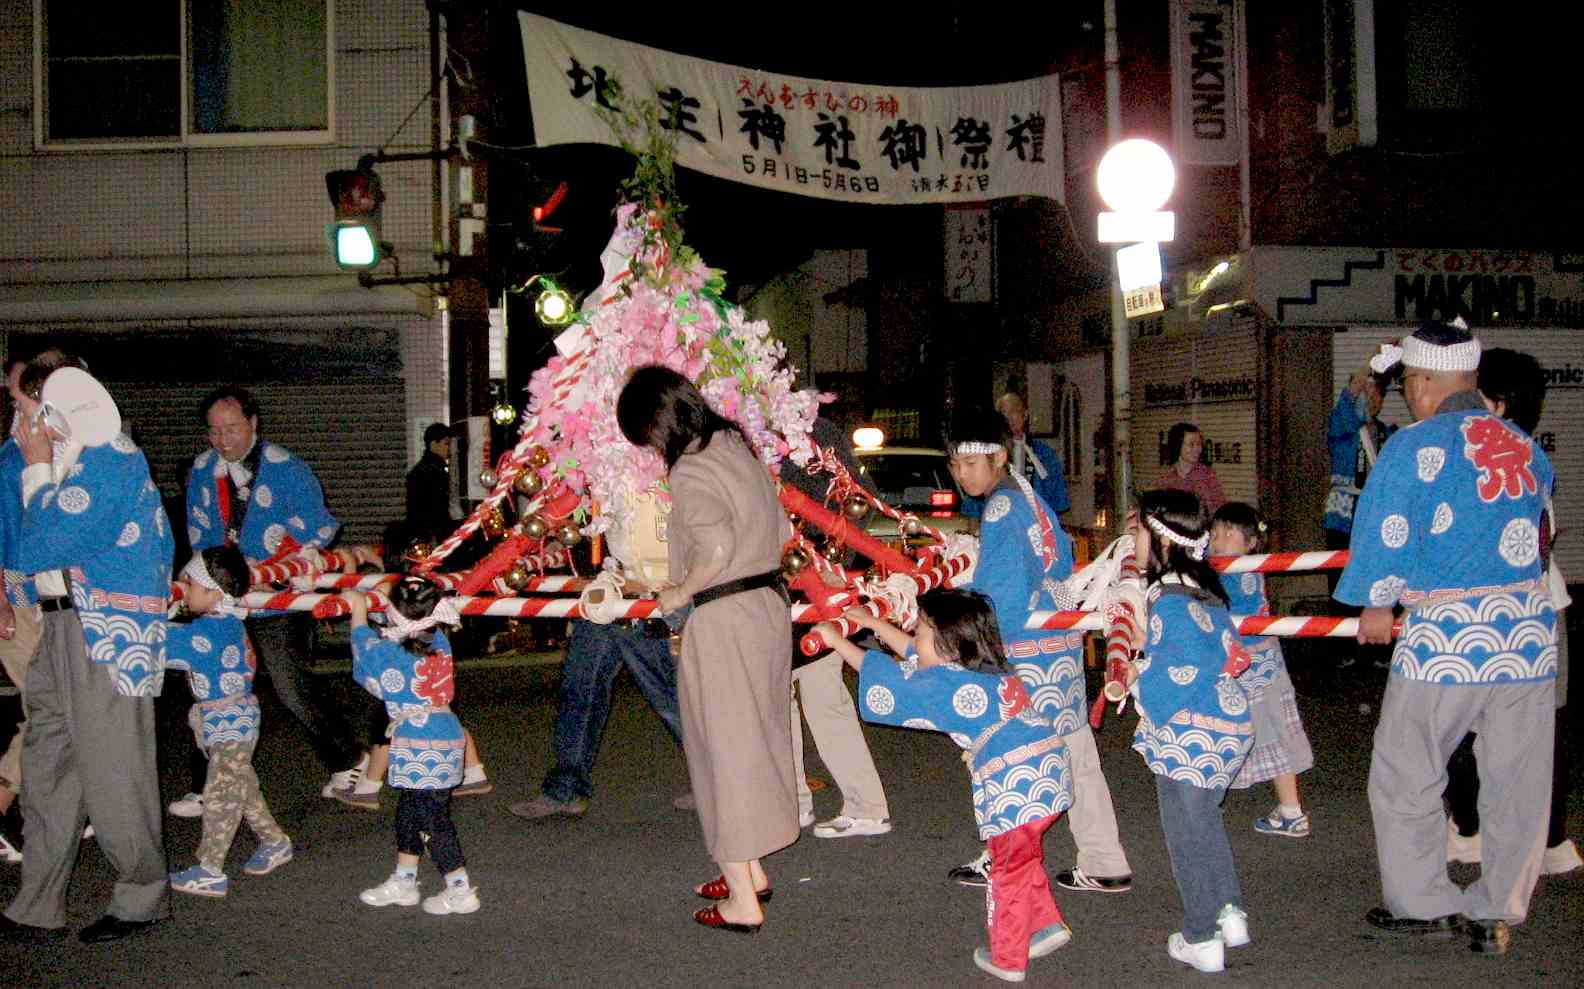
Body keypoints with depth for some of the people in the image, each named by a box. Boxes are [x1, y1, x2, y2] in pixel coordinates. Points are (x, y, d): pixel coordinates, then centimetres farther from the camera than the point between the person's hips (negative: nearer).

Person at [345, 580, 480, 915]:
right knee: (408, 812, 20)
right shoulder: (440, 644, 1)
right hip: (445, 735, 9)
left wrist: (358, 607, 20)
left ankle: (461, 891, 5)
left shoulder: (395, 657, -17)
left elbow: (364, 642, 6)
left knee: (433, 819, 0)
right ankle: (403, 882, 31)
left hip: (420, 746, -9)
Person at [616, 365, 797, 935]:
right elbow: (781, 531, 15)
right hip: (769, 605, 9)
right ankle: (753, 870, 34)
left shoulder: (690, 472, -17)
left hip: (721, 623, -9)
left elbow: (716, 548, -29)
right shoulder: (736, 448, 9)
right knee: (753, 740, 20)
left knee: (725, 749, 2)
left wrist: (682, 591, -13)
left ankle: (743, 900, 9)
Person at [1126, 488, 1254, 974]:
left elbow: (1180, 676, -24)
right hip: (1225, 726, 9)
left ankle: (1202, 939, 11)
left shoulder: (1171, 602, -20)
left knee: (1187, 833, 3)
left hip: (1190, 737, -9)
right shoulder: (1202, 591, 8)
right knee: (1205, 824, 23)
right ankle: (1229, 914, 30)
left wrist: (1139, 674, -8)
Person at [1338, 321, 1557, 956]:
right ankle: (1497, 915, 20)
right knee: (1517, 783, 12)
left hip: (1445, 632, -5)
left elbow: (1384, 530, -5)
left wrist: (1376, 606, 9)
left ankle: (1422, 903, 19)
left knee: (1404, 776, 11)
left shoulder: (1415, 446, -7)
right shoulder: (1527, 447, 10)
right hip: (1531, 629, 6)